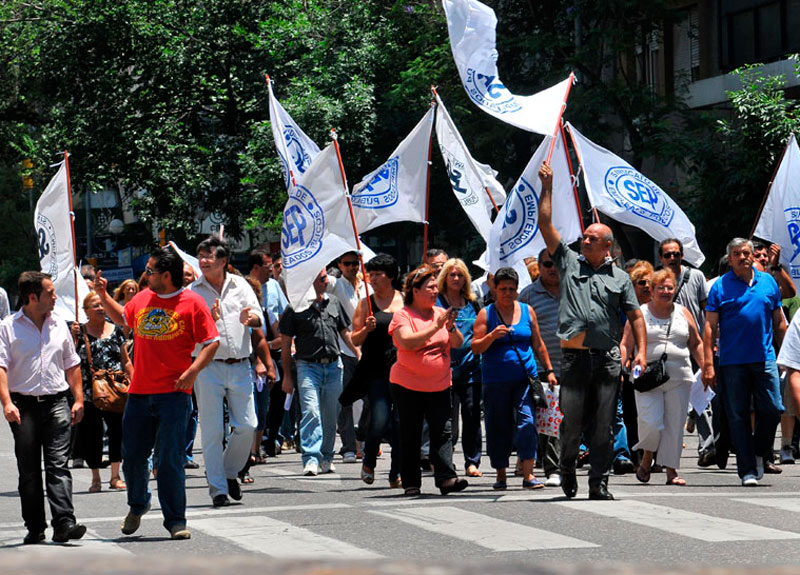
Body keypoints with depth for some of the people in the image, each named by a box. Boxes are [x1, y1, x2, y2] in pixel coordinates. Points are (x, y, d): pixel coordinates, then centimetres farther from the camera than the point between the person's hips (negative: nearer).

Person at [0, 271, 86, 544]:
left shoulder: (59, 326, 13)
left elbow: (72, 366, 19)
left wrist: (79, 399, 10)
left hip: (56, 403, 2)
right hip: (24, 405, -2)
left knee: (58, 465, -10)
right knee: (29, 470, 4)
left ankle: (64, 523, -18)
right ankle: (35, 528, 11)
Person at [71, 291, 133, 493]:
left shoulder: (116, 331, 11)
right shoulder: (80, 332, 4)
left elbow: (126, 361, 16)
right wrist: (73, 337, -16)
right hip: (89, 392, -1)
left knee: (118, 430, -3)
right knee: (91, 434, 1)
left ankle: (115, 476, 8)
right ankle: (95, 478, 13)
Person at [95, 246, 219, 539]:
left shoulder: (192, 302, -4)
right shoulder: (143, 298, 12)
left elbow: (212, 342, -3)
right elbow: (122, 318, 32)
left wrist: (192, 371, -15)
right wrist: (103, 296, 20)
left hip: (173, 394, -5)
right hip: (139, 393, 5)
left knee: (170, 460, -6)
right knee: (132, 458, 8)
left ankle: (175, 520, 3)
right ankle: (137, 505, 33)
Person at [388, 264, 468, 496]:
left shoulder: (440, 313, 9)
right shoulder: (403, 316, -5)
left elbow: (458, 343, 7)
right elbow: (406, 342, -21)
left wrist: (451, 327, -13)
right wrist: (435, 327, -22)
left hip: (439, 386, 4)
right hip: (408, 385, -4)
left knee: (442, 431, -7)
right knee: (410, 436, 3)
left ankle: (446, 477, -14)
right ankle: (411, 483, 9)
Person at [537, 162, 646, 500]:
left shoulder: (619, 278, 11)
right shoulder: (569, 263, 12)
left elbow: (635, 316, 10)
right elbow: (545, 225, 9)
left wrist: (641, 351, -2)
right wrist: (547, 188, 6)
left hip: (608, 357, 0)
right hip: (575, 356, 0)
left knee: (604, 424, 0)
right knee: (572, 421, 2)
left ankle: (599, 482, 3)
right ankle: (567, 467, 26)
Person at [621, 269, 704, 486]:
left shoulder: (683, 313, 13)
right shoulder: (640, 314, 5)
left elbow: (696, 344, 18)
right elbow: (626, 345, 3)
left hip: (679, 378, 3)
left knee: (675, 425, 1)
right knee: (651, 423, -14)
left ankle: (671, 471, 7)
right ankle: (647, 458, 13)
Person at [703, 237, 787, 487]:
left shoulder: (768, 282, 10)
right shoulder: (720, 287, 2)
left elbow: (779, 323, 16)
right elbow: (710, 327, 0)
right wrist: (708, 364, -7)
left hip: (765, 358, 2)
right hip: (733, 361, -2)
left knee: (772, 409, -5)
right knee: (738, 417, 0)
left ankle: (760, 454, 20)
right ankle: (747, 470, 5)